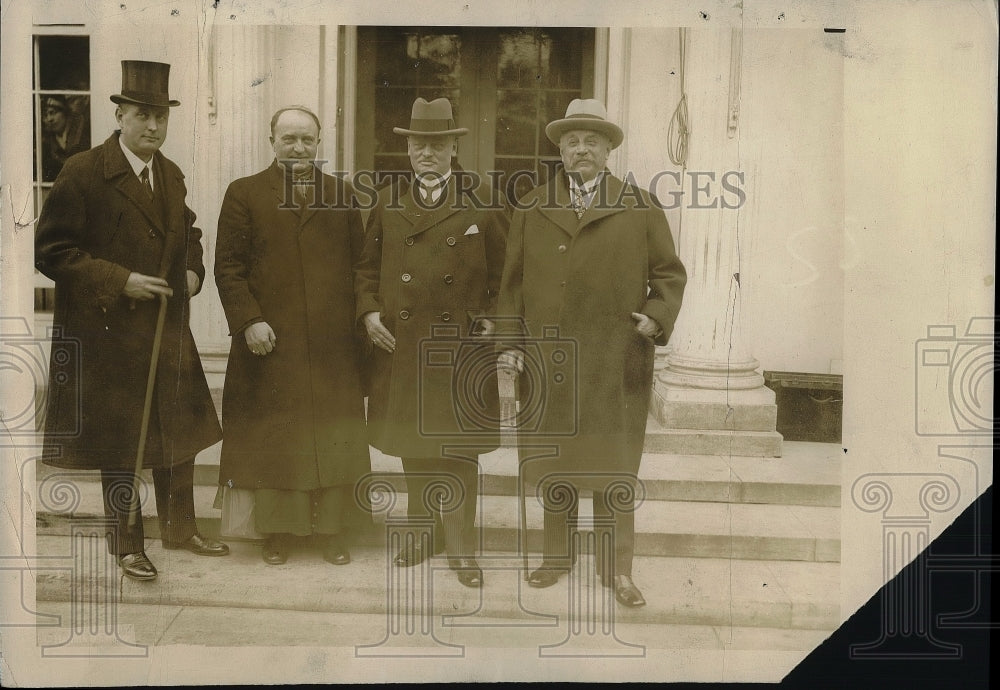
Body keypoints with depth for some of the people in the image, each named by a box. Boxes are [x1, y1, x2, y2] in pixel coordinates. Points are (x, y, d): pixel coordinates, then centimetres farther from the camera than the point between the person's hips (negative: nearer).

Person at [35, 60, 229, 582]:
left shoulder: (172, 176, 10)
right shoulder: (83, 173, -11)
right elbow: (51, 250, -13)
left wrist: (192, 270, 4)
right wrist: (119, 281, -20)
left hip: (169, 329, 6)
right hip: (109, 333, -6)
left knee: (179, 433, 14)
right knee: (119, 442, 6)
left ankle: (180, 529, 32)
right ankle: (126, 544, 22)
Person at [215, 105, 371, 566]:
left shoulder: (343, 196, 11)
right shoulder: (244, 194, 5)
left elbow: (359, 265, 9)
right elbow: (228, 266, 0)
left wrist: (360, 320, -1)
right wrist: (249, 320, -11)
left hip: (333, 345, 2)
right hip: (270, 342, -1)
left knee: (334, 439, 6)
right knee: (273, 439, 5)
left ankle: (333, 528, 18)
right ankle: (278, 530, 17)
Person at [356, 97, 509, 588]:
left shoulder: (483, 203, 1)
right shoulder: (388, 202, 9)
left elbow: (503, 274, 5)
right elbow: (368, 267, 13)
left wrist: (493, 322, -4)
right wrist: (368, 312, -2)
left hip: (462, 349, -2)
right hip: (401, 345, 3)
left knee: (459, 450, 4)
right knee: (412, 447, 12)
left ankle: (461, 547, 17)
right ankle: (423, 533, 29)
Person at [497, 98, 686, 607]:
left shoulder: (641, 208, 6)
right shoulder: (532, 209, 10)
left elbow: (669, 273, 9)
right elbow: (514, 282, 10)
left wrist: (657, 316, -7)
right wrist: (510, 343, 3)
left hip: (615, 364, -1)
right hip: (545, 359, 2)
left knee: (614, 466, 4)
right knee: (552, 463, 10)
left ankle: (617, 569, 16)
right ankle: (557, 556, 26)